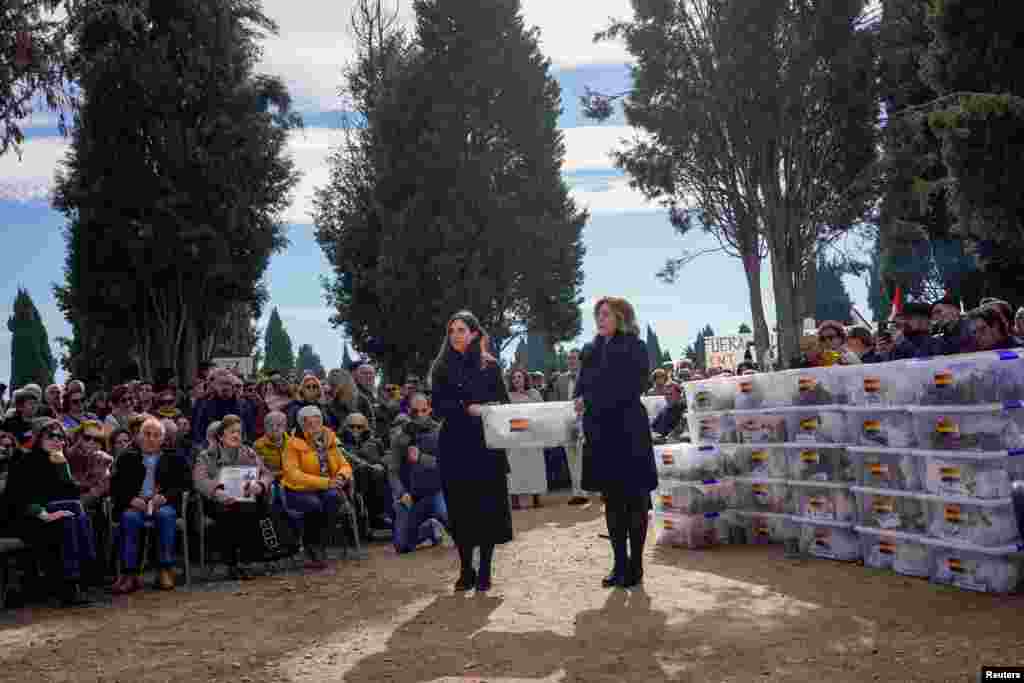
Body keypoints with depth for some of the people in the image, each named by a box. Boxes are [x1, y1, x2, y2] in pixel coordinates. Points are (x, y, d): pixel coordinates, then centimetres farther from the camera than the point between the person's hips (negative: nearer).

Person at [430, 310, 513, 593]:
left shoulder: (490, 365, 5)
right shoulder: (441, 368, 6)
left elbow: (503, 402, 7)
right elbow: (438, 406, -3)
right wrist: (467, 408, -17)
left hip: (486, 445, 0)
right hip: (454, 445, 1)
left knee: (488, 507, 0)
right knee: (460, 508, 2)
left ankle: (484, 572, 10)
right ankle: (465, 570, 13)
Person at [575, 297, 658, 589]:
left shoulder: (634, 348, -3)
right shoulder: (591, 350, 15)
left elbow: (627, 389, -14)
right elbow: (581, 387, 13)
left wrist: (590, 401, -14)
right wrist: (581, 401, -9)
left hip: (628, 433, -6)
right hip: (600, 433, 6)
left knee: (635, 500, 1)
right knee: (612, 501, 9)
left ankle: (635, 565, 7)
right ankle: (620, 564, 16)